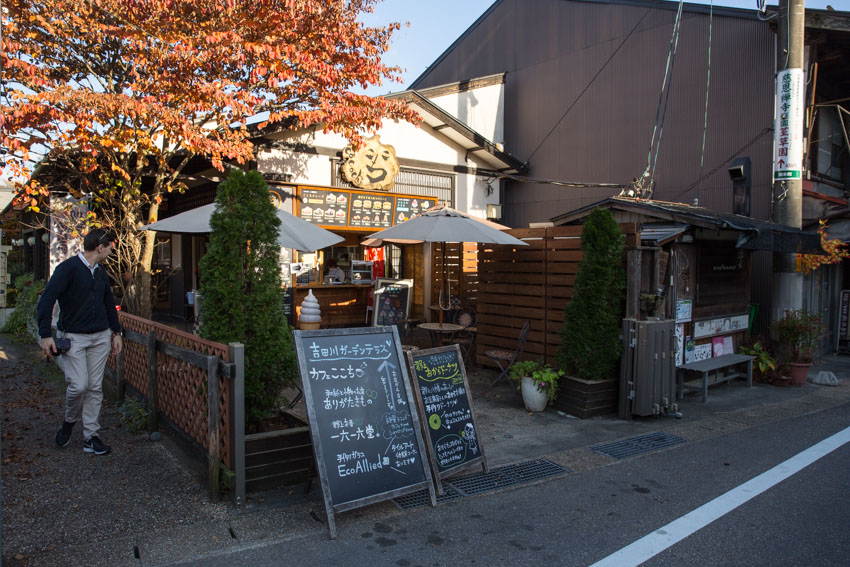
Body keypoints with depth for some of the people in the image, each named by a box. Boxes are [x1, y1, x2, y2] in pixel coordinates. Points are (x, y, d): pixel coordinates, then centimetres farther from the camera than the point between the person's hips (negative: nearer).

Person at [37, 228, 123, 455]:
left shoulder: (101, 272, 11)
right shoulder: (68, 268, -11)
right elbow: (46, 300, -15)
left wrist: (116, 332, 21)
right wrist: (46, 335, -18)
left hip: (100, 337, 6)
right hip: (74, 337, -6)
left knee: (95, 388, 5)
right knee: (79, 385, -12)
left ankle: (90, 437, 13)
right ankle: (69, 422, 19)